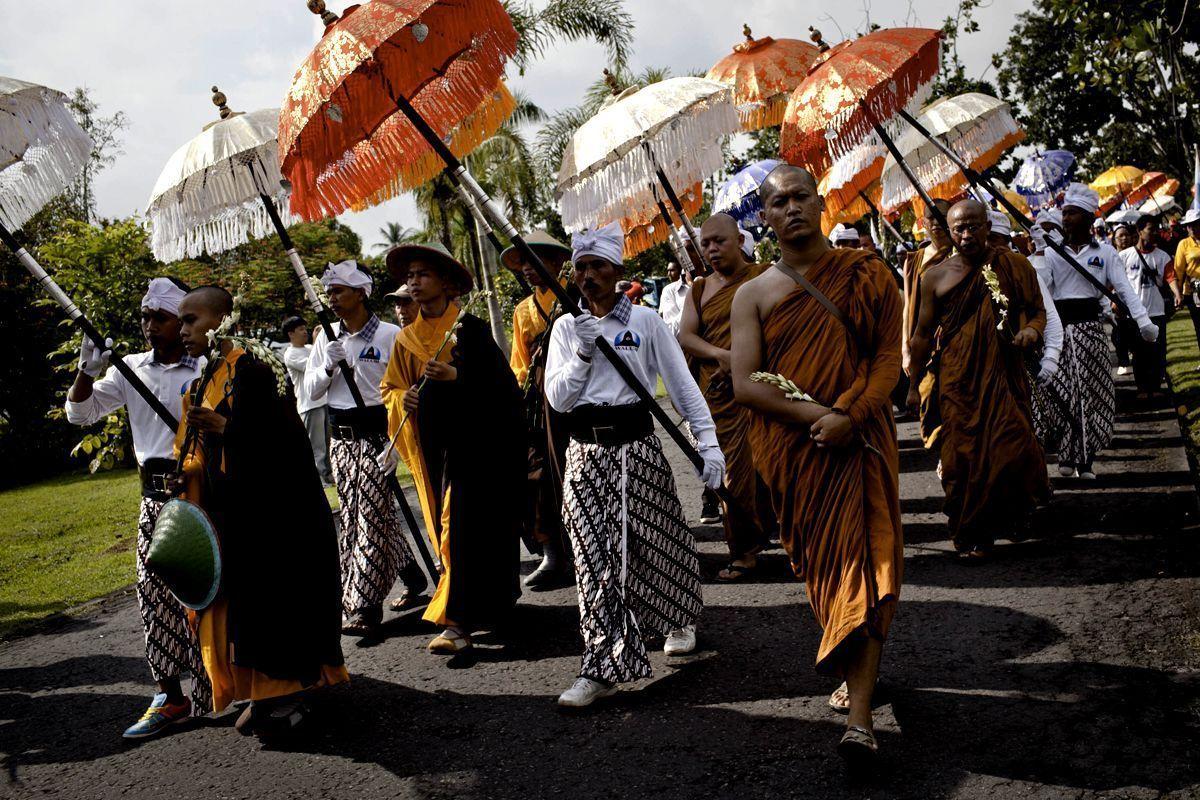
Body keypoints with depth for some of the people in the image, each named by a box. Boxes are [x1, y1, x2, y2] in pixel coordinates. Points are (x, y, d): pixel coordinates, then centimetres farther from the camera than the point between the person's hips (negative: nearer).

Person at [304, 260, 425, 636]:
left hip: (376, 433, -6)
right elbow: (310, 391, 9)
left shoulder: (390, 335, -7)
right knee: (356, 516, 12)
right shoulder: (326, 337, 9)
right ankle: (412, 578, 29)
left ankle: (364, 608, -5)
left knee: (371, 517, -8)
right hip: (340, 436, 6)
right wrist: (328, 365, -11)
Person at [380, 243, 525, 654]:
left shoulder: (470, 327, -5)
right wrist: (404, 398, -5)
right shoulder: (406, 339, 12)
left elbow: (502, 382, -10)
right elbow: (389, 389, 18)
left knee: (462, 524, -10)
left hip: (476, 441, -6)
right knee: (446, 523, 11)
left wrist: (455, 377, -24)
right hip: (435, 447, 6)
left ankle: (456, 621, -8)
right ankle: (493, 600, 28)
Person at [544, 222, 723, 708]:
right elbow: (557, 398, 1)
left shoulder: (644, 321, -1)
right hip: (584, 451, 2)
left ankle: (680, 621, 37)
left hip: (635, 444, -2)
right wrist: (582, 355, -14)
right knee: (595, 556, -1)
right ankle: (603, 668, 4)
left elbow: (682, 384, -3)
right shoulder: (566, 327, 7)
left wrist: (708, 441, -10)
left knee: (653, 543, 7)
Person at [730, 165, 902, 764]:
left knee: (860, 562, -8)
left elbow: (890, 355, -1)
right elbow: (744, 384, -4)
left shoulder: (867, 275, 5)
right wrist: (814, 413, -17)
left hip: (859, 441, -1)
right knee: (819, 562, 10)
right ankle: (851, 669, 31)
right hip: (790, 449, 2)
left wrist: (847, 414, -17)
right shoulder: (753, 295, 6)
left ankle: (860, 716, -8)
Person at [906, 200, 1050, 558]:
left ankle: (1011, 516, 18)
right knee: (963, 456, 2)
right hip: (956, 382, 0)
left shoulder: (1015, 266, 3)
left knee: (1012, 448, -10)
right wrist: (914, 385, 12)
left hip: (1004, 376, 0)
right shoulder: (936, 277, 4)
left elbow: (1038, 310, 12)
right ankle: (971, 536, 17)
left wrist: (1033, 330, -13)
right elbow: (923, 334, 10)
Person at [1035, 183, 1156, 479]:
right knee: (1061, 392, -1)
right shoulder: (1051, 253, 7)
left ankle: (1086, 459, 8)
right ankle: (1067, 454, 9)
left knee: (1090, 391, 1)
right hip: (1059, 327, 1)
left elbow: (1125, 289, -4)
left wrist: (1144, 322, -13)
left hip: (1089, 326, 0)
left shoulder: (1105, 252, 4)